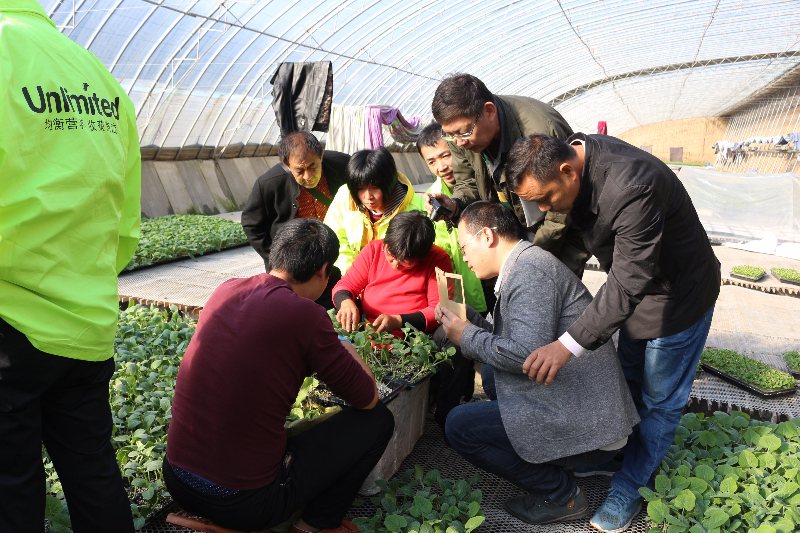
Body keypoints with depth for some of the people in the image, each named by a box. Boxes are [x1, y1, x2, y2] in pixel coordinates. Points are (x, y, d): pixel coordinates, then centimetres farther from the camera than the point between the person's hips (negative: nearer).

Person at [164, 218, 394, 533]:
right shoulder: (306, 314, -18)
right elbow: (367, 399, -5)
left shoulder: (226, 291, 1)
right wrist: (349, 353, 15)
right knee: (378, 420, 4)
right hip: (247, 505, -6)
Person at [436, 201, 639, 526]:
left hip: (588, 430, -10)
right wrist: (466, 318, 8)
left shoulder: (530, 271, -17)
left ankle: (560, 495, 3)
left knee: (459, 425, -9)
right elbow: (511, 340, 18)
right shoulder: (524, 265, 15)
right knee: (491, 373, 22)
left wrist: (468, 337, -12)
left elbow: (527, 354, -27)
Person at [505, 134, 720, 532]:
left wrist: (568, 344, -41)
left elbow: (628, 283, -39)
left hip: (676, 295, -8)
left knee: (660, 399, 8)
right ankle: (617, 453, 40)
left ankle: (632, 483, 24)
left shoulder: (633, 187, -40)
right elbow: (567, 228, 4)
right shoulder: (571, 155, -14)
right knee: (629, 382, 22)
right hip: (635, 283, 8)